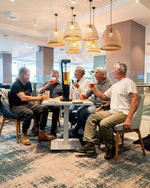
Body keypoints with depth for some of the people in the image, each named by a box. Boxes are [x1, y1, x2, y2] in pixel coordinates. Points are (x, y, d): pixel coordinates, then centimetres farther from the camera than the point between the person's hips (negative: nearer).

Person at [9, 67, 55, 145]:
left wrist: (32, 106, 3)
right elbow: (23, 98, -34)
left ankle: (42, 133, -8)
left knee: (44, 108, -13)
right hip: (16, 106, -7)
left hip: (27, 104, 7)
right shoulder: (16, 85, -18)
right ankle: (24, 135, -13)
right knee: (29, 113, -38)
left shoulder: (28, 83, 7)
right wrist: (40, 98, -40)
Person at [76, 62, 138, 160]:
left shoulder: (128, 82, -7)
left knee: (104, 123, -31)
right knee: (92, 118, 3)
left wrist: (128, 118, -26)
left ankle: (111, 149, -9)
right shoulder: (115, 85, 23)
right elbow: (103, 96, 26)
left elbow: (135, 100, -18)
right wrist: (93, 88, 12)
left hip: (123, 113, -9)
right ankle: (90, 144, -2)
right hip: (112, 111, 9)